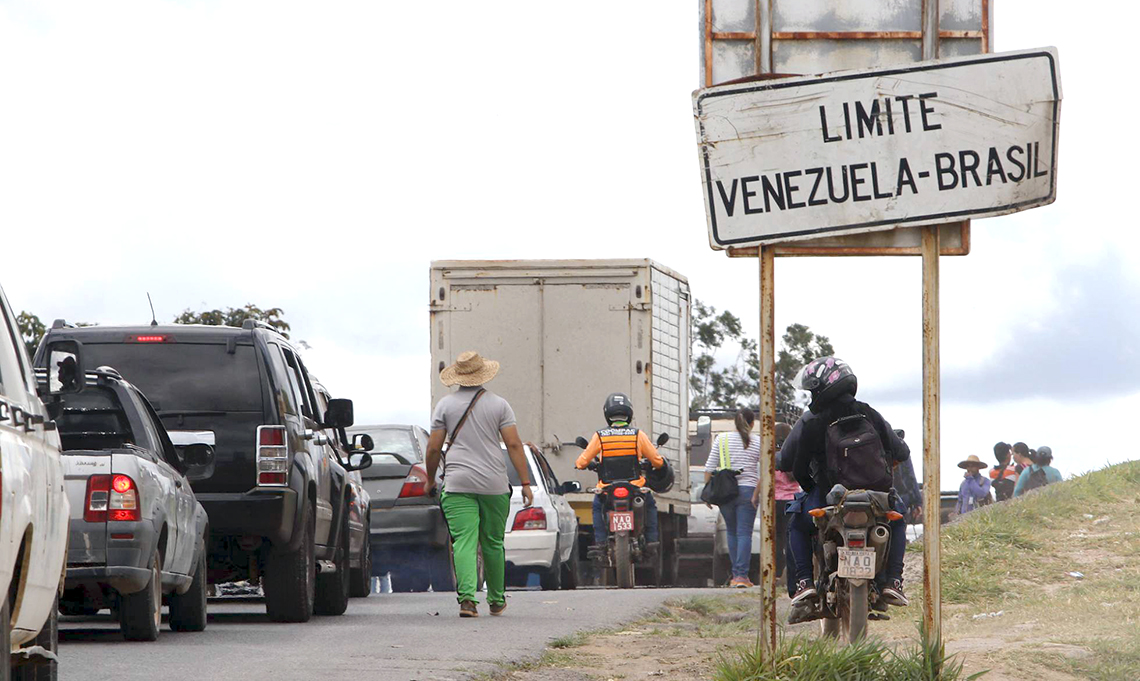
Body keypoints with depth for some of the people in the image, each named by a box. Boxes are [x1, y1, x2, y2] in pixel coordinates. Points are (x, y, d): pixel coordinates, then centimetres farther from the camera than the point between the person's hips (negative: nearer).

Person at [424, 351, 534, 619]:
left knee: (464, 543, -8)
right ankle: (496, 600, 23)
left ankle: (467, 597, -25)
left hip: (458, 485, -1)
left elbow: (434, 448, 3)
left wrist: (430, 480, 17)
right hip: (494, 485, 1)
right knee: (493, 543, 13)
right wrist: (525, 483, -2)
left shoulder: (445, 405, 4)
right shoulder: (498, 404, 3)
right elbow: (514, 444, -3)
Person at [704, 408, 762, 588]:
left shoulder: (722, 439, 3)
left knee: (732, 532, 15)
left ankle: (736, 574, 15)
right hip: (748, 490, -2)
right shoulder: (758, 443, -1)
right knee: (744, 533, -1)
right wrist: (756, 495, -5)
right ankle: (742, 575, -10)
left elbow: (710, 468, 0)